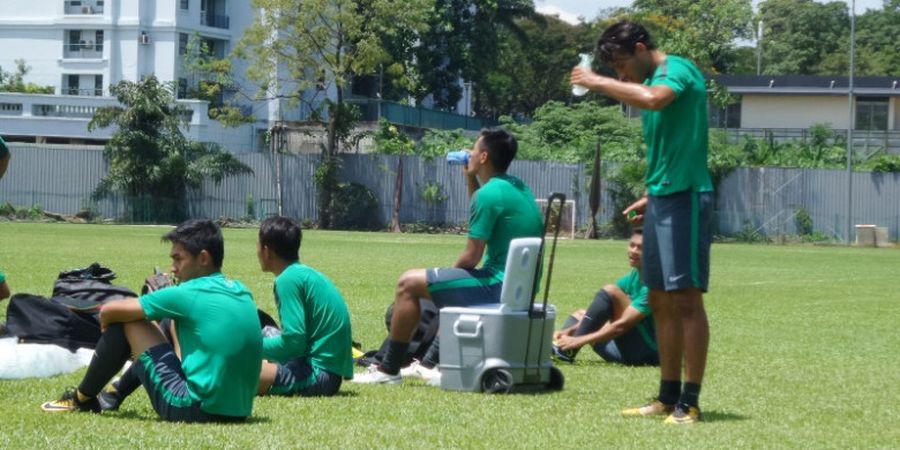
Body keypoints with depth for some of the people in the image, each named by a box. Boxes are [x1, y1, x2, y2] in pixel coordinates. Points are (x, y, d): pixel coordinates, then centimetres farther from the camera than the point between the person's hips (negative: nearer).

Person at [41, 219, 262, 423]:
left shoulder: (187, 294, -10)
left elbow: (107, 312, -2)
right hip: (238, 411, 8)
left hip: (195, 409, -8)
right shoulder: (241, 292, 10)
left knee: (124, 322, 2)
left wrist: (107, 329, 19)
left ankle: (82, 399, 19)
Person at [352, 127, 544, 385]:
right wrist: (471, 179, 21)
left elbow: (472, 257, -16)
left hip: (498, 286, -10)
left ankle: (389, 370, 2)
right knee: (450, 282, 37)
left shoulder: (489, 193, -17)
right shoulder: (518, 188, 12)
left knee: (409, 283, -3)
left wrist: (450, 273, 3)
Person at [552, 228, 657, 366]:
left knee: (610, 292, -19)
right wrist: (569, 331, -7)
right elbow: (600, 309, 7)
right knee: (580, 314, 20)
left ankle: (569, 350, -19)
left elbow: (622, 325, -24)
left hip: (647, 353, -10)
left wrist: (578, 341, -25)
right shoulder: (634, 277, 10)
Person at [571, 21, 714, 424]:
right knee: (661, 302, 10)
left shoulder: (678, 69, -10)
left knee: (685, 298, -9)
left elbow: (652, 99, -33)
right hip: (661, 199, 10)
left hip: (685, 197, -10)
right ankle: (668, 396, 15)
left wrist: (598, 83, -22)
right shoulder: (650, 82, 18)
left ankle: (690, 402, -8)